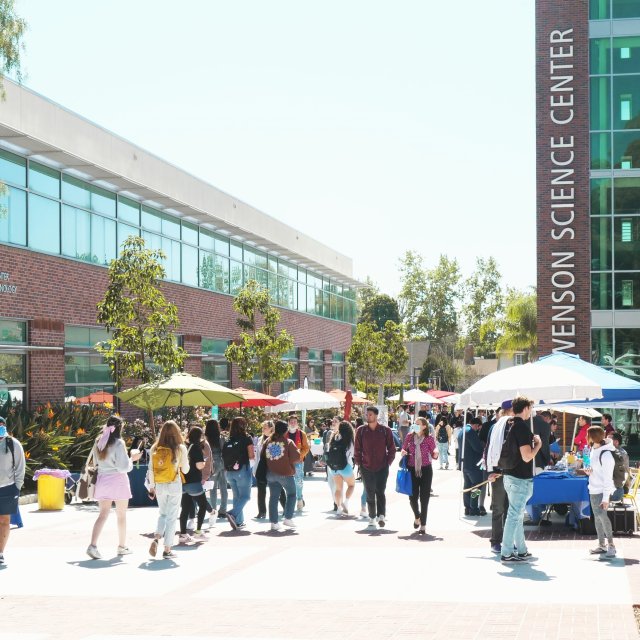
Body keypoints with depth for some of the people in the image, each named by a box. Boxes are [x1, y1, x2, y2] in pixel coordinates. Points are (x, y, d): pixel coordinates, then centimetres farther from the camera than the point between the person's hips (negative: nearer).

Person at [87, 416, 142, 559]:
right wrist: (132, 458, 1)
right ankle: (122, 546, 20)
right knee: (121, 515, 11)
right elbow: (123, 467, -16)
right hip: (118, 481, -5)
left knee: (103, 514, 4)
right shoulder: (119, 443, -13)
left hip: (102, 480, 5)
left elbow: (96, 463, 15)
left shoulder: (98, 442, 6)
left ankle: (92, 545, -14)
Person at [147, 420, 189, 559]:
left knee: (162, 513, 21)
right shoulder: (180, 448, -8)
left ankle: (156, 538, -3)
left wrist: (151, 486, 13)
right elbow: (185, 470, -2)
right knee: (172, 516, 5)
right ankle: (167, 550, 6)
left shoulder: (155, 448, 0)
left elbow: (151, 470, 3)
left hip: (159, 486, 3)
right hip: (174, 485, -3)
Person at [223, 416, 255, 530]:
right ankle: (232, 513, -18)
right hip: (242, 470, -5)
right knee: (245, 496, 3)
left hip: (230, 472, 5)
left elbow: (224, 456, 3)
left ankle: (239, 521, 15)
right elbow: (251, 456, -10)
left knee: (237, 496, 15)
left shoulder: (229, 440, 4)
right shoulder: (246, 439, -6)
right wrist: (250, 454, 12)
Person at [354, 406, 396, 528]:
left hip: (382, 467, -2)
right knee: (370, 494, 6)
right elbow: (357, 449, 7)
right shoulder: (361, 431, 2)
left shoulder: (385, 430, -1)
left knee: (380, 492, -10)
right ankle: (372, 517, 14)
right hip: (366, 467, 2)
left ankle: (381, 515, -14)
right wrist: (359, 463, 3)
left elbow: (391, 448, 5)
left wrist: (388, 462, -1)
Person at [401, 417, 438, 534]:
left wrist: (435, 453, -22)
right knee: (412, 497, 3)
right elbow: (403, 449, 14)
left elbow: (434, 456, 0)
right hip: (412, 470, 2)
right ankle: (417, 516, 34)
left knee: (424, 498, 0)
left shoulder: (429, 438, -2)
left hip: (425, 470, -2)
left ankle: (423, 524, 9)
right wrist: (403, 453, -8)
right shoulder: (410, 436, 4)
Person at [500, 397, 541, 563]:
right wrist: (538, 444, -8)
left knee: (518, 515, 17)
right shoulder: (523, 427, -19)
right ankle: (506, 553, 0)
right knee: (514, 515, -4)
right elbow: (527, 456, -22)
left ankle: (521, 550, 26)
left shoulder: (511, 426, 10)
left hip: (510, 476, 10)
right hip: (520, 479, -10)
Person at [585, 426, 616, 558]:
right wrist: (589, 471, 0)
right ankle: (602, 545, 18)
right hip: (593, 490, 9)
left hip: (602, 491, -9)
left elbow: (608, 478, -19)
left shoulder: (606, 455, -19)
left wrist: (606, 498, -22)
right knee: (597, 517, 11)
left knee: (602, 515, -16)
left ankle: (611, 544, -7)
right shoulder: (594, 450, 7)